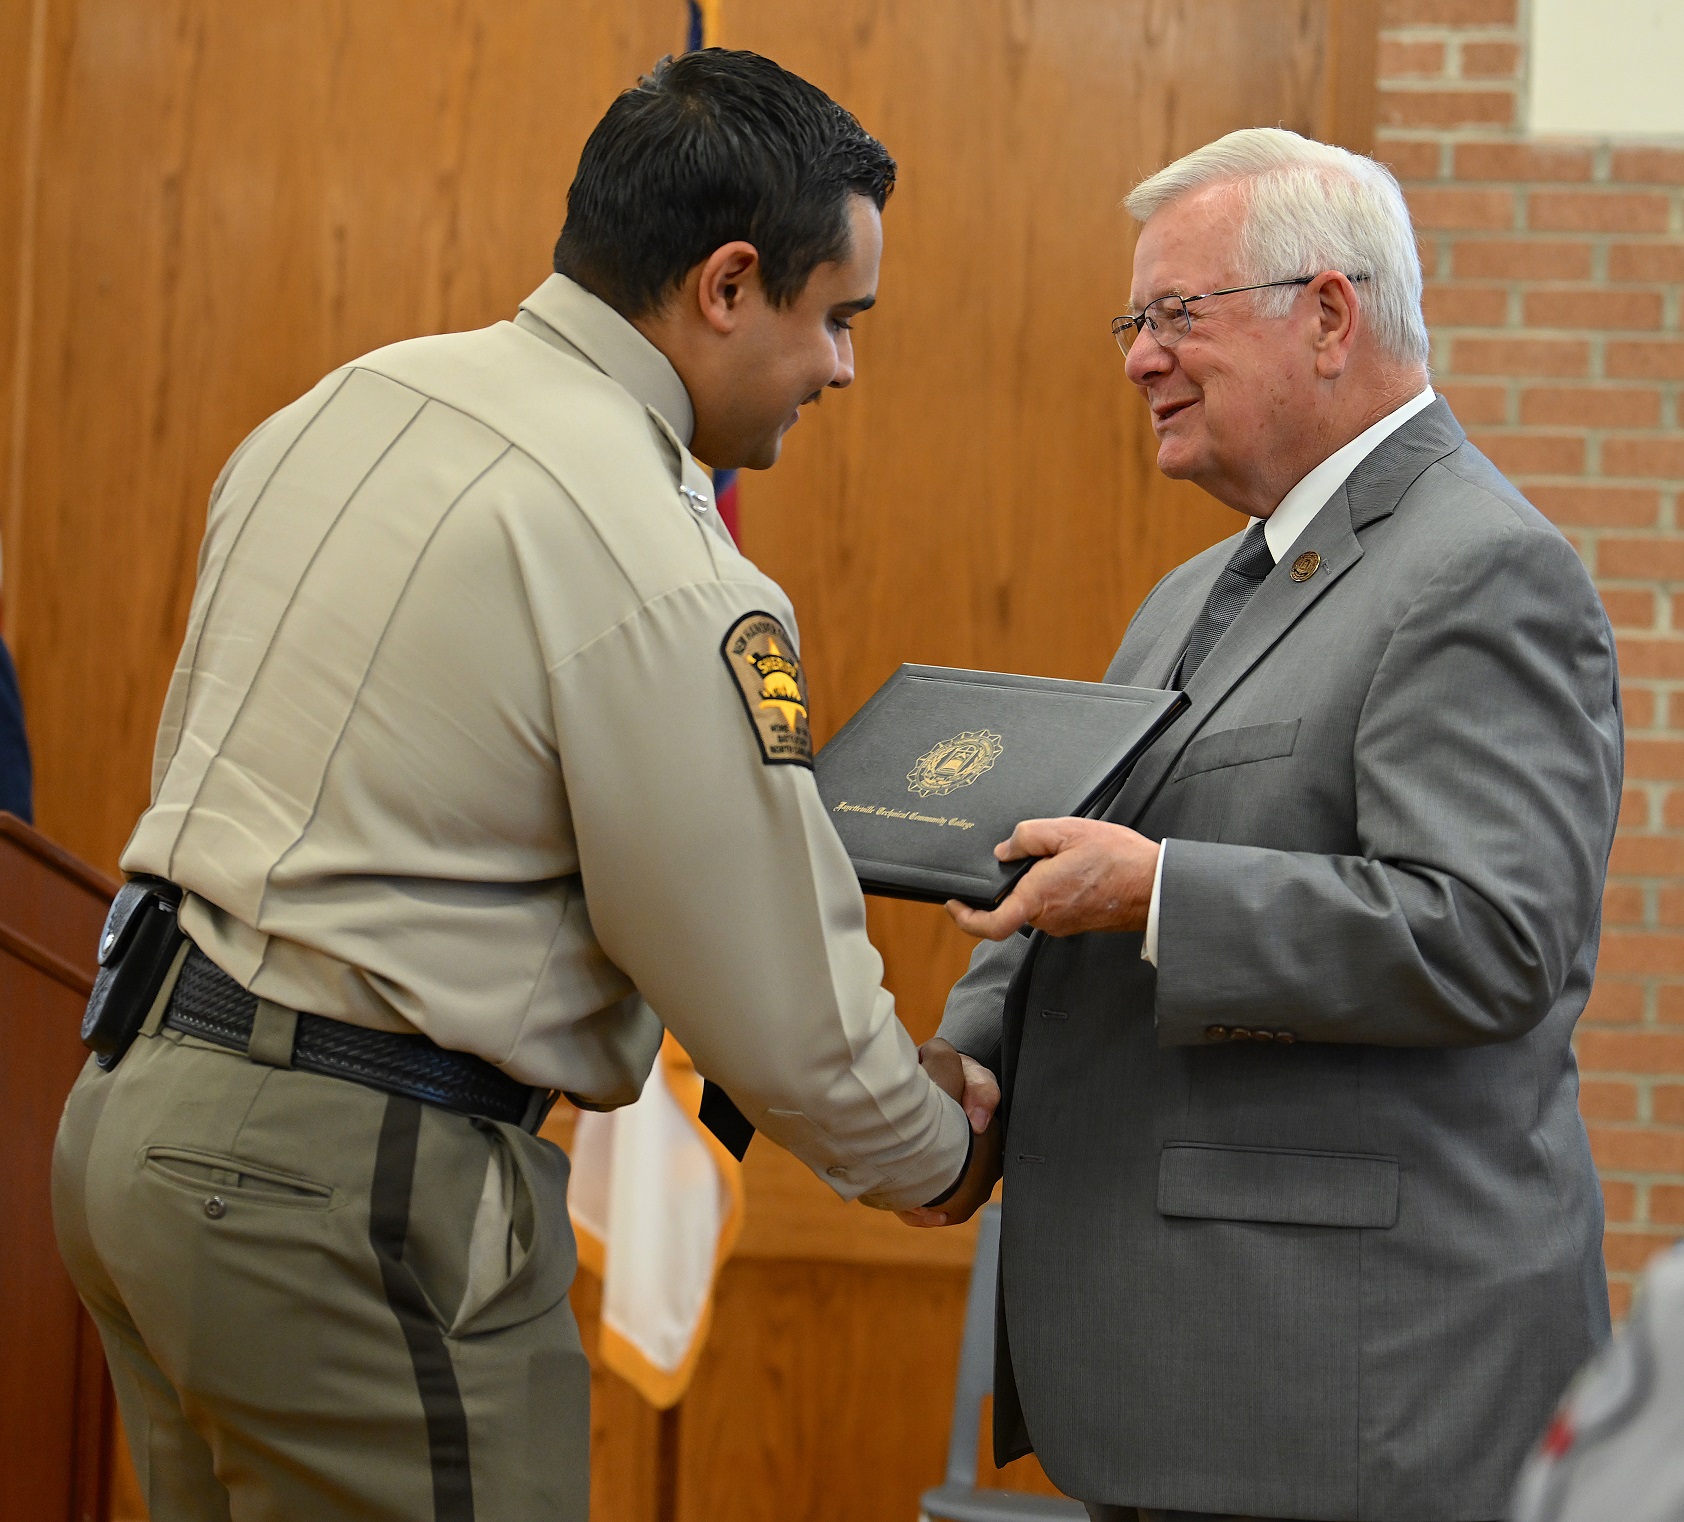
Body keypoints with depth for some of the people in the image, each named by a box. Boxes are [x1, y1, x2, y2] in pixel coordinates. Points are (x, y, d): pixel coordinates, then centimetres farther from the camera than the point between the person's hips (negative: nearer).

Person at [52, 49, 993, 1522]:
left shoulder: (340, 404, 8)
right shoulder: (665, 581, -18)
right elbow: (785, 1015, -11)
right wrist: (948, 1153, 7)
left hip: (134, 1105, 9)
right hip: (346, 1186, -9)